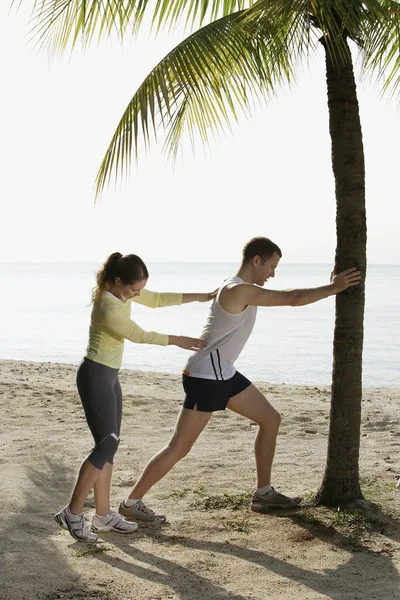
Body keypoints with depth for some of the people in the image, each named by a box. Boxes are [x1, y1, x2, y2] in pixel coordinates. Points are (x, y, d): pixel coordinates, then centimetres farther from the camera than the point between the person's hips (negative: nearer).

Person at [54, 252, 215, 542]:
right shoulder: (109, 309, -27)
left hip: (109, 376, 10)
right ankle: (73, 513, -2)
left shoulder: (122, 291, 0)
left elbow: (157, 299, 14)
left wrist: (201, 297, 14)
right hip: (96, 376, -10)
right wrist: (178, 340, -2)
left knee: (109, 443, 10)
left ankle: (103, 514, 16)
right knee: (106, 444, -9)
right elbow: (140, 336, -15)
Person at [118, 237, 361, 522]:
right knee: (180, 447, -6)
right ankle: (132, 502, 5)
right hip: (205, 377, -11)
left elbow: (287, 297, 21)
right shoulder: (239, 290, -21)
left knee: (271, 419, 15)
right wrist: (333, 288, -11)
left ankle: (264, 493, 24)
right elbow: (293, 299, -20)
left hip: (225, 374, 11)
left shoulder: (246, 289, 10)